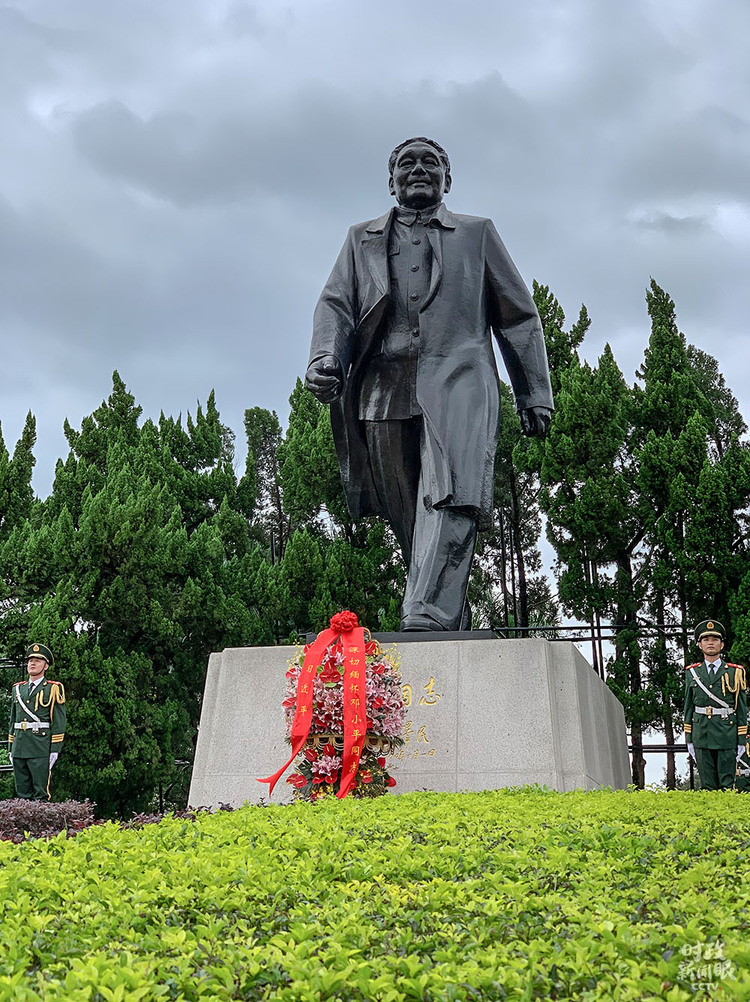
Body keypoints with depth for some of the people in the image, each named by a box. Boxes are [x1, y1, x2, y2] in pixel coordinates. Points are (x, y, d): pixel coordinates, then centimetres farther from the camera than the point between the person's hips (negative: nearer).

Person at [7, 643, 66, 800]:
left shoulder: (53, 689, 1)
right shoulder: (18, 688, 17)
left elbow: (59, 722, -3)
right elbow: (13, 720, 20)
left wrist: (55, 750, -9)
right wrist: (11, 748, 15)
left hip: (40, 749, -5)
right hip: (19, 748, 5)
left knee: (41, 793, -5)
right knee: (22, 792, 7)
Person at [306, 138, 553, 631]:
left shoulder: (478, 233, 24)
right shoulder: (362, 239, 27)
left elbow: (519, 317, 20)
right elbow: (335, 304, 13)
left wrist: (535, 396, 11)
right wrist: (325, 360, -9)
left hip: (458, 385, -2)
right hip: (384, 391, 2)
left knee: (451, 503, -24)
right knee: (410, 523, -2)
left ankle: (425, 622, -33)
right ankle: (455, 629, 5)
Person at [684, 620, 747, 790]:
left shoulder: (735, 672, 5)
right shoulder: (692, 672, 9)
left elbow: (742, 709, 5)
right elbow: (688, 707, 11)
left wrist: (742, 741, 0)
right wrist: (689, 739, 7)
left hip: (727, 737, -1)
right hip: (702, 737, 1)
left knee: (727, 785, 0)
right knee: (707, 786, 4)